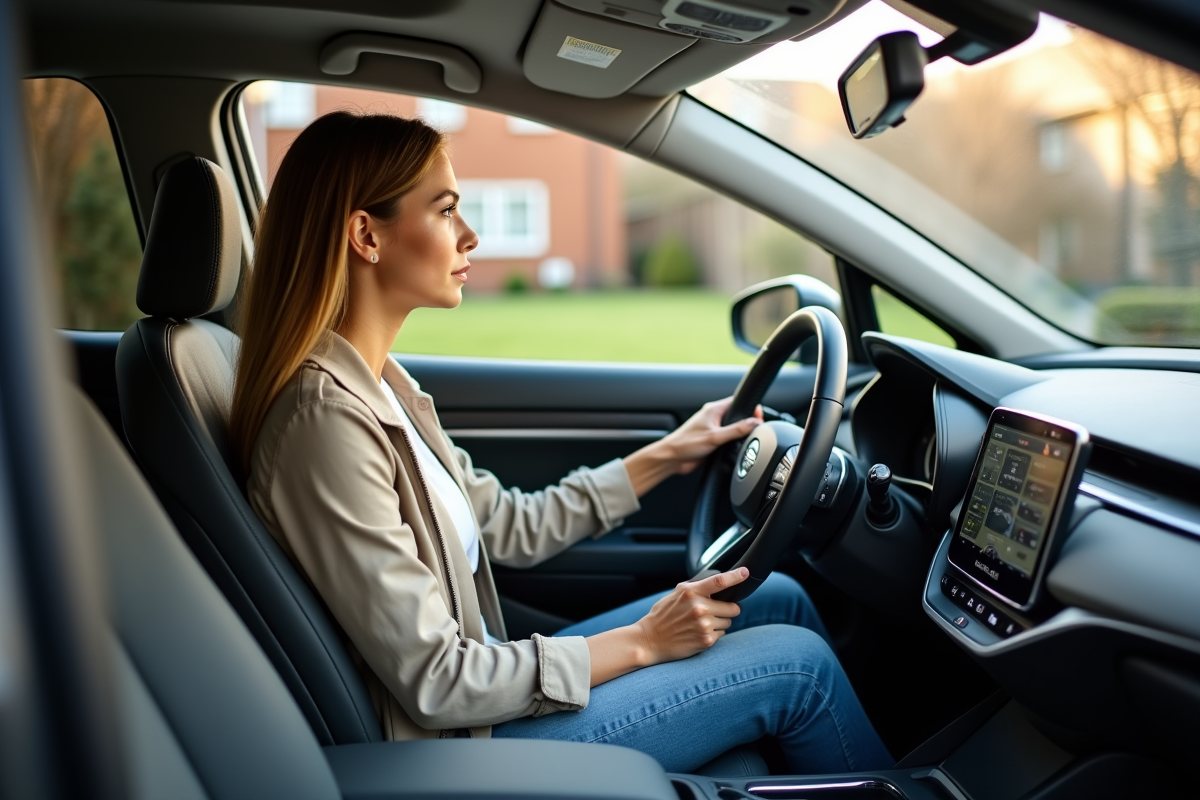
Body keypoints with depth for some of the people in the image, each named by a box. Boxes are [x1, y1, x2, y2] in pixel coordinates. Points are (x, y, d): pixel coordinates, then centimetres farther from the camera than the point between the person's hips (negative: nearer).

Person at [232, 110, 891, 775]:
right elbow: (434, 683, -24)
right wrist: (641, 641, -15)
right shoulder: (326, 418, -26)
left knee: (779, 598, 8)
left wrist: (664, 457, 10)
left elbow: (510, 526, 10)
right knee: (797, 663, -6)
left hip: (483, 680, 9)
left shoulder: (377, 384, 4)